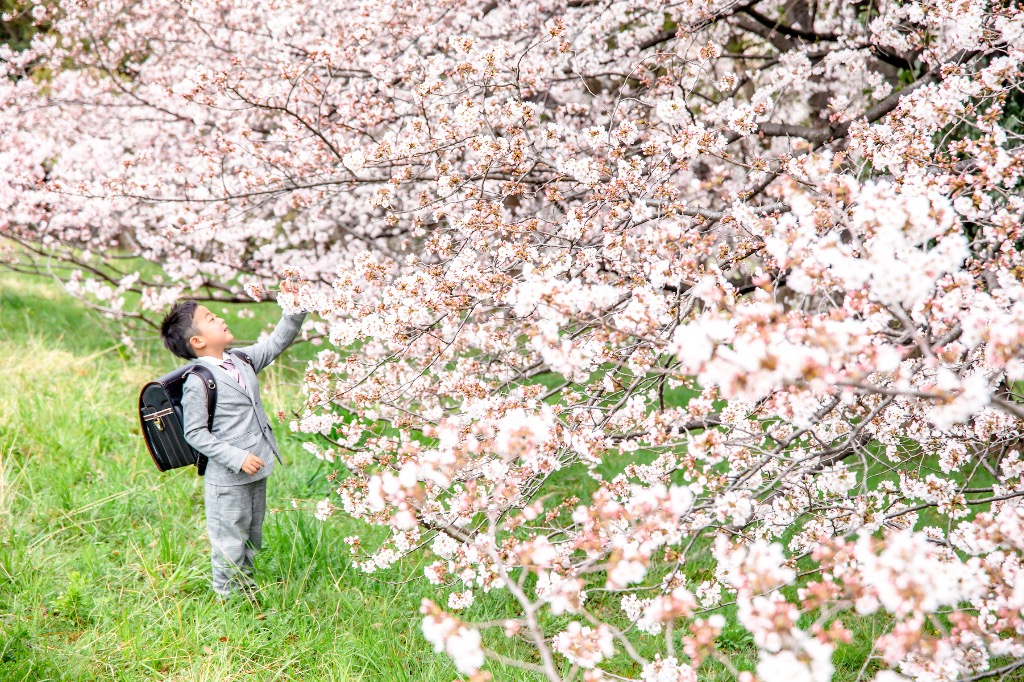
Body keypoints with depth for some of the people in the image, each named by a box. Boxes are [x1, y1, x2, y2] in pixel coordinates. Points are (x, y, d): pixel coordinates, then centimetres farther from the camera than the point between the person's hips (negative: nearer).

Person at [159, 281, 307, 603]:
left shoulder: (240, 360, 4)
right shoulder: (197, 382, -19)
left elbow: (276, 343, 14)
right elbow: (194, 433, -19)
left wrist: (295, 309, 0)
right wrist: (237, 458, -22)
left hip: (256, 471, 8)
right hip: (227, 479, -8)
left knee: (252, 538, 21)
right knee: (229, 544, 5)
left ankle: (246, 589, 38)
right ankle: (226, 598, 22)